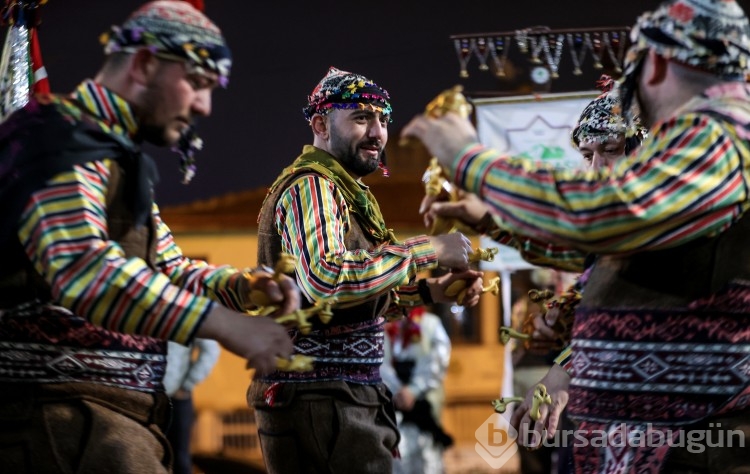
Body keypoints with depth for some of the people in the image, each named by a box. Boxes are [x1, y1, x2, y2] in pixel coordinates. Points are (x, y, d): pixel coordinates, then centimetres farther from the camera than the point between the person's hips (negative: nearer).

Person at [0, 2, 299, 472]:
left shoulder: (116, 156, 22)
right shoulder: (61, 140, -13)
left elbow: (171, 269, 26)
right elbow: (83, 267, -30)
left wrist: (245, 286, 4)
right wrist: (228, 325, -31)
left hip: (111, 414, 11)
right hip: (58, 411, -11)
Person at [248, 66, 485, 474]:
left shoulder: (343, 190, 21)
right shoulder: (310, 185, -12)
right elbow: (326, 280, -30)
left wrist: (430, 290, 7)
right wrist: (424, 251, -23)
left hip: (344, 393, 10)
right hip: (319, 396, -10)